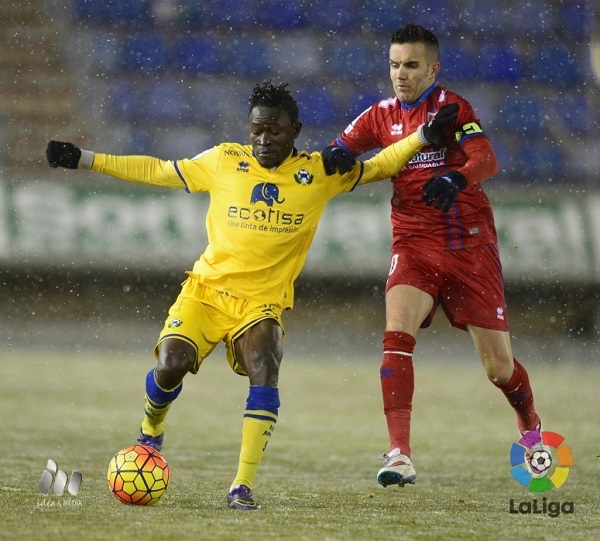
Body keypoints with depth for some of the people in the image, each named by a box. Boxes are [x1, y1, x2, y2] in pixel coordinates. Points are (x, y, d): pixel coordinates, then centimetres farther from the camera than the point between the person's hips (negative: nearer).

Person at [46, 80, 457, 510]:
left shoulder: (319, 173, 3)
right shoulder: (224, 161, 3)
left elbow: (375, 168, 14)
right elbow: (156, 171, 10)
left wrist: (423, 137, 0)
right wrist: (83, 160, 9)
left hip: (262, 302, 0)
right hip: (206, 289, 0)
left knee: (265, 374, -26)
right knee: (170, 368, -20)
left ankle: (243, 487, -23)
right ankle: (150, 434, 15)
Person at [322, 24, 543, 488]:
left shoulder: (451, 107, -3)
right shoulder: (382, 116, 8)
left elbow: (486, 159, -17)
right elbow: (340, 151, -2)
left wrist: (456, 178, -39)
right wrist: (338, 154, -26)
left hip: (472, 244, -2)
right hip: (415, 245, 2)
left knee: (498, 364, 3)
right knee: (397, 335, -24)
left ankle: (532, 430, 34)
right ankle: (399, 454, -27)